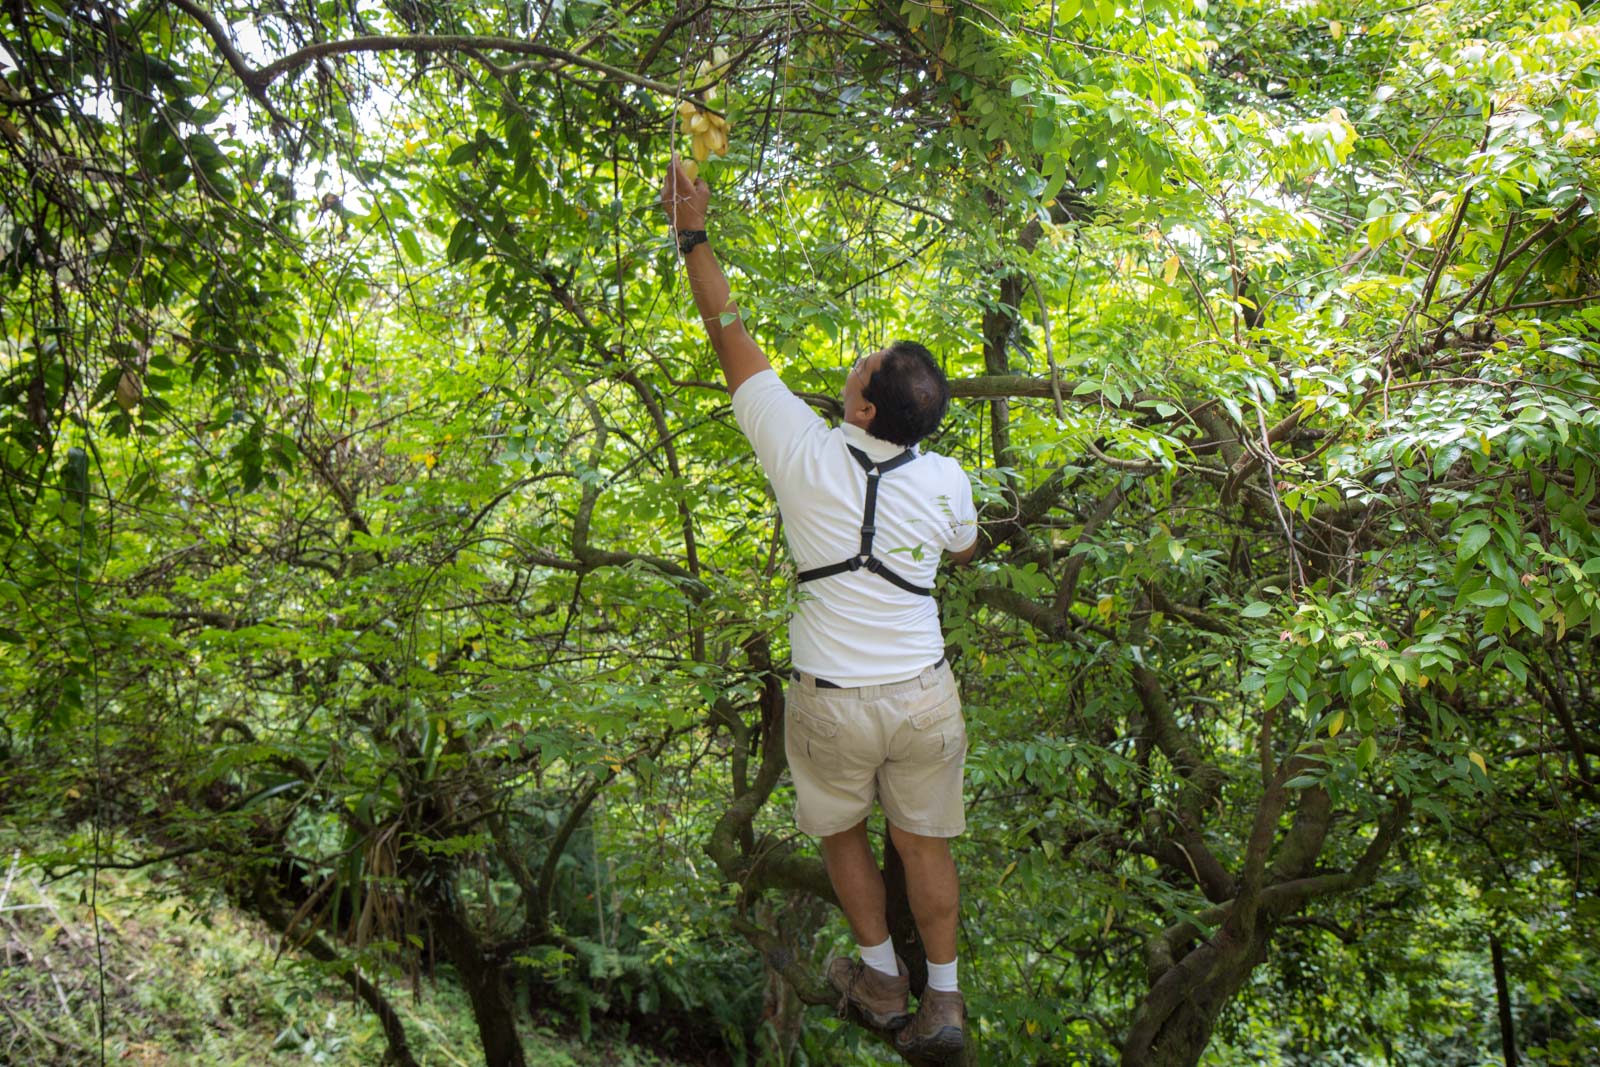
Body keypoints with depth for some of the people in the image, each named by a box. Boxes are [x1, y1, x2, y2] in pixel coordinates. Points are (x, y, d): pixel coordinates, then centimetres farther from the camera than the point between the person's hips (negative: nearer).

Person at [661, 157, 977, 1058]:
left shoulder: (804, 453, -19)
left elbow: (733, 340, -9)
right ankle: (943, 998, 27)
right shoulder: (946, 480, -10)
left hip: (833, 703, -2)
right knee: (925, 842, 18)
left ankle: (882, 977, 36)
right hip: (924, 695, 2)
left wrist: (695, 236, 1)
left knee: (843, 832, 23)